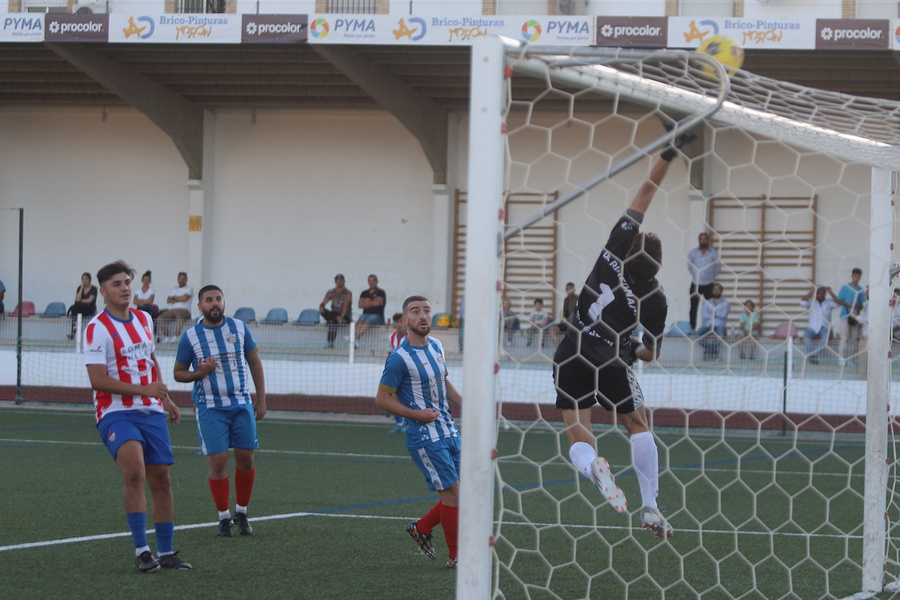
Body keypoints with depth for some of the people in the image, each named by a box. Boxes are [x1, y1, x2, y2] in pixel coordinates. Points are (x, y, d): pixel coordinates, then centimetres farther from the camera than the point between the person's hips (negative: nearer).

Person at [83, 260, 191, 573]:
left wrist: (165, 398, 25)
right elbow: (98, 380, -18)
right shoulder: (97, 329, -11)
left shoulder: (144, 319, 11)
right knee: (135, 472, -26)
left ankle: (166, 552, 17)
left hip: (151, 412, 7)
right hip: (117, 413, -7)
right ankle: (141, 550, -21)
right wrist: (143, 389, -22)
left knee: (161, 479, 6)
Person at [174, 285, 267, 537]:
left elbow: (255, 362, 11)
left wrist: (261, 399, 7)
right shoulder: (190, 336, -3)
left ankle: (241, 512, 20)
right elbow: (179, 373, 4)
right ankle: (223, 517, 4)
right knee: (218, 460, -9)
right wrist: (200, 373, -17)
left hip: (242, 403, 3)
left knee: (245, 458, 2)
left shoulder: (239, 328, 3)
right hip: (210, 407, -2)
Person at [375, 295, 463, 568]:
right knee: (452, 492, -7)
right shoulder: (400, 359, -17)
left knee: (461, 493, 8)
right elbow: (381, 399, -13)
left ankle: (421, 528, 28)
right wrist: (418, 414, -16)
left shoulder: (436, 346, 8)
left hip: (449, 431, 8)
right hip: (425, 437, -8)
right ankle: (455, 556, 6)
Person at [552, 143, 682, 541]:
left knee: (578, 437, 6)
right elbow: (650, 353, 3)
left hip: (571, 358, 2)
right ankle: (650, 508, 12)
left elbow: (644, 194, -3)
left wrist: (666, 156, -2)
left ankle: (591, 464, -32)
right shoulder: (654, 299, -10)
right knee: (638, 424, 20)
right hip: (610, 361, -2)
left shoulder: (616, 251, -9)